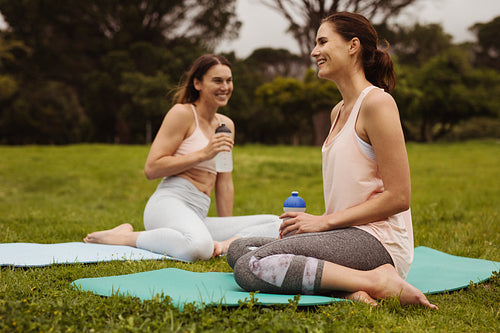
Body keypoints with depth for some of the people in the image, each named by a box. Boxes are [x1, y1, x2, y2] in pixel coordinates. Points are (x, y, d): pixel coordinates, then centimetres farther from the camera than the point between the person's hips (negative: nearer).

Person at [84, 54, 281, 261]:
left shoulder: (226, 124, 21)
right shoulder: (182, 113, -1)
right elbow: (151, 169, -8)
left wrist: (228, 235, 17)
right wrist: (203, 154, -12)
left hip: (198, 216, 7)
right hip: (169, 203, -7)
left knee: (278, 226, -6)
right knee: (199, 247, -41)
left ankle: (219, 245, -24)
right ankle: (126, 237, -17)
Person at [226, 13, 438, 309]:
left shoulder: (377, 102, -10)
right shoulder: (339, 111, 19)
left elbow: (398, 197, -15)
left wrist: (324, 221, -12)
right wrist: (307, 224, 6)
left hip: (377, 243, -10)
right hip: (347, 236, 10)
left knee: (250, 267, -22)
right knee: (238, 249, 3)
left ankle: (374, 281, -20)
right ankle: (348, 287, -11)